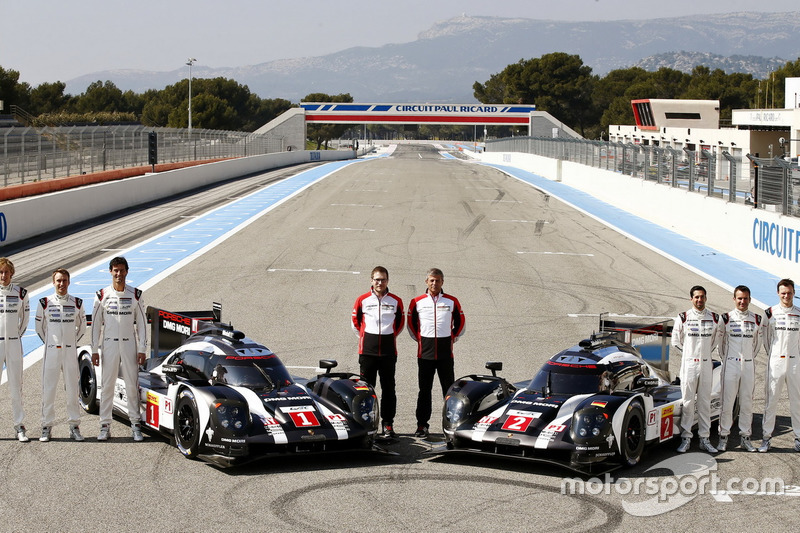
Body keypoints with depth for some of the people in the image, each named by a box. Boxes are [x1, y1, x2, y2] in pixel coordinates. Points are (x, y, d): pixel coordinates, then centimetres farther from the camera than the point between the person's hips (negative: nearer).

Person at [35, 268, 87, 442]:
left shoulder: (77, 303, 5)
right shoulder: (45, 303, 0)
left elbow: (82, 327, 17)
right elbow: (39, 327, 11)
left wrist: (72, 342, 12)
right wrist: (50, 343, 11)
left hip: (70, 352, 1)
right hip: (51, 351, -1)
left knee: (72, 389, 3)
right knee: (48, 389, -1)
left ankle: (74, 427, 10)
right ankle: (46, 427, 6)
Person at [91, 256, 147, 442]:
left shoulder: (135, 295, 2)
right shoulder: (102, 295, 1)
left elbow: (141, 322, 5)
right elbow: (96, 323, 5)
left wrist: (141, 349, -1)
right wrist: (94, 350, 1)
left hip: (129, 344, 0)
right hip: (109, 344, 0)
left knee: (132, 385, 1)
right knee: (107, 385, 1)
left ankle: (135, 425, 7)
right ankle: (105, 426, 6)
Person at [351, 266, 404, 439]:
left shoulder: (396, 301, 5)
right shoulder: (362, 300, 3)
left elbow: (401, 321, 18)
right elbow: (355, 320, 14)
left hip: (389, 349, 1)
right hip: (367, 349, 0)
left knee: (388, 388, 3)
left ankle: (388, 424, 8)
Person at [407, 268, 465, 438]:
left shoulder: (452, 301, 5)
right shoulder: (417, 302, 5)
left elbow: (460, 322, 15)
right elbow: (411, 323, 15)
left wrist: (453, 338, 9)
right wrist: (419, 339, 9)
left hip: (445, 352, 0)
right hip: (425, 352, 0)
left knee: (449, 388, 1)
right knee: (424, 389, 4)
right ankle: (422, 424, 9)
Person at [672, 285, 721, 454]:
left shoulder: (714, 318, 6)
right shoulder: (683, 318, 0)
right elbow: (675, 341, 9)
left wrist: (705, 353, 13)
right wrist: (688, 354, 7)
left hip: (706, 364, 2)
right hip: (688, 364, -2)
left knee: (705, 402, 5)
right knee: (687, 402, -3)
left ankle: (704, 438, 9)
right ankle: (685, 438, 1)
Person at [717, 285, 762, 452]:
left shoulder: (756, 319, 7)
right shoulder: (726, 318, 0)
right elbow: (720, 340, 8)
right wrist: (725, 358, 9)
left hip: (749, 365, 2)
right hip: (730, 364, -2)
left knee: (747, 402, 5)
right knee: (727, 402, -3)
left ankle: (745, 437, 12)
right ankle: (723, 436, 3)